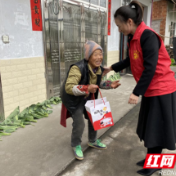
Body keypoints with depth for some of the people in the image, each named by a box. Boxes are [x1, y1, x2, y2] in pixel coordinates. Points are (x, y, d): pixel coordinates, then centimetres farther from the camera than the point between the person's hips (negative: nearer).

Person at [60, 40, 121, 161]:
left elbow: (98, 83, 10)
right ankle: (76, 146, 20)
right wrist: (86, 88, -49)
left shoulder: (99, 69, -9)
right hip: (73, 98, -7)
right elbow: (69, 87, -38)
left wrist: (110, 85, -7)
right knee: (79, 123, -9)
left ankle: (93, 141, 38)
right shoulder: (78, 68, -33)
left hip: (88, 98, 7)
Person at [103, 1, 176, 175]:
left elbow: (150, 68, -24)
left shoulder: (148, 35, -20)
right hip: (151, 89, 9)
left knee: (156, 128, 4)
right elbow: (130, 61, 23)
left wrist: (136, 92, -22)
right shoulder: (134, 38, 8)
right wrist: (112, 68, 29)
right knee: (149, 127, 17)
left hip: (161, 89, -9)